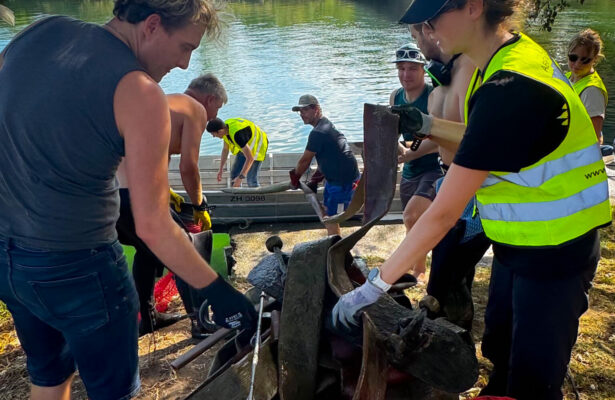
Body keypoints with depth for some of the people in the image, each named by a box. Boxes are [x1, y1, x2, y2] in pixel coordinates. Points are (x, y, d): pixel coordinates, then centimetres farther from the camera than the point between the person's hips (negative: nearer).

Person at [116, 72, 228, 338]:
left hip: (112, 191, 9)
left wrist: (166, 192, 29)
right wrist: (200, 207, 6)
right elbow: (188, 168, -8)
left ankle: (148, 317, 40)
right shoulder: (196, 109, 0)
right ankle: (199, 321, 17)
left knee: (147, 250, 28)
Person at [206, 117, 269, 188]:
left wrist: (240, 178, -39)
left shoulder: (237, 135, -39)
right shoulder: (225, 126, -13)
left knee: (251, 179, -12)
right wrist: (220, 169, -2)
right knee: (234, 173, 4)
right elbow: (225, 149, 2)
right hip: (246, 145, 8)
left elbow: (250, 158, -38)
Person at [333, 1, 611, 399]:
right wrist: (429, 125, 5)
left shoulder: (509, 91, -31)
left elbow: (444, 214, -30)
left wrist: (375, 286, -24)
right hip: (519, 245, 9)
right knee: (500, 351, 25)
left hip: (555, 256, -8)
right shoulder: (516, 51, -3)